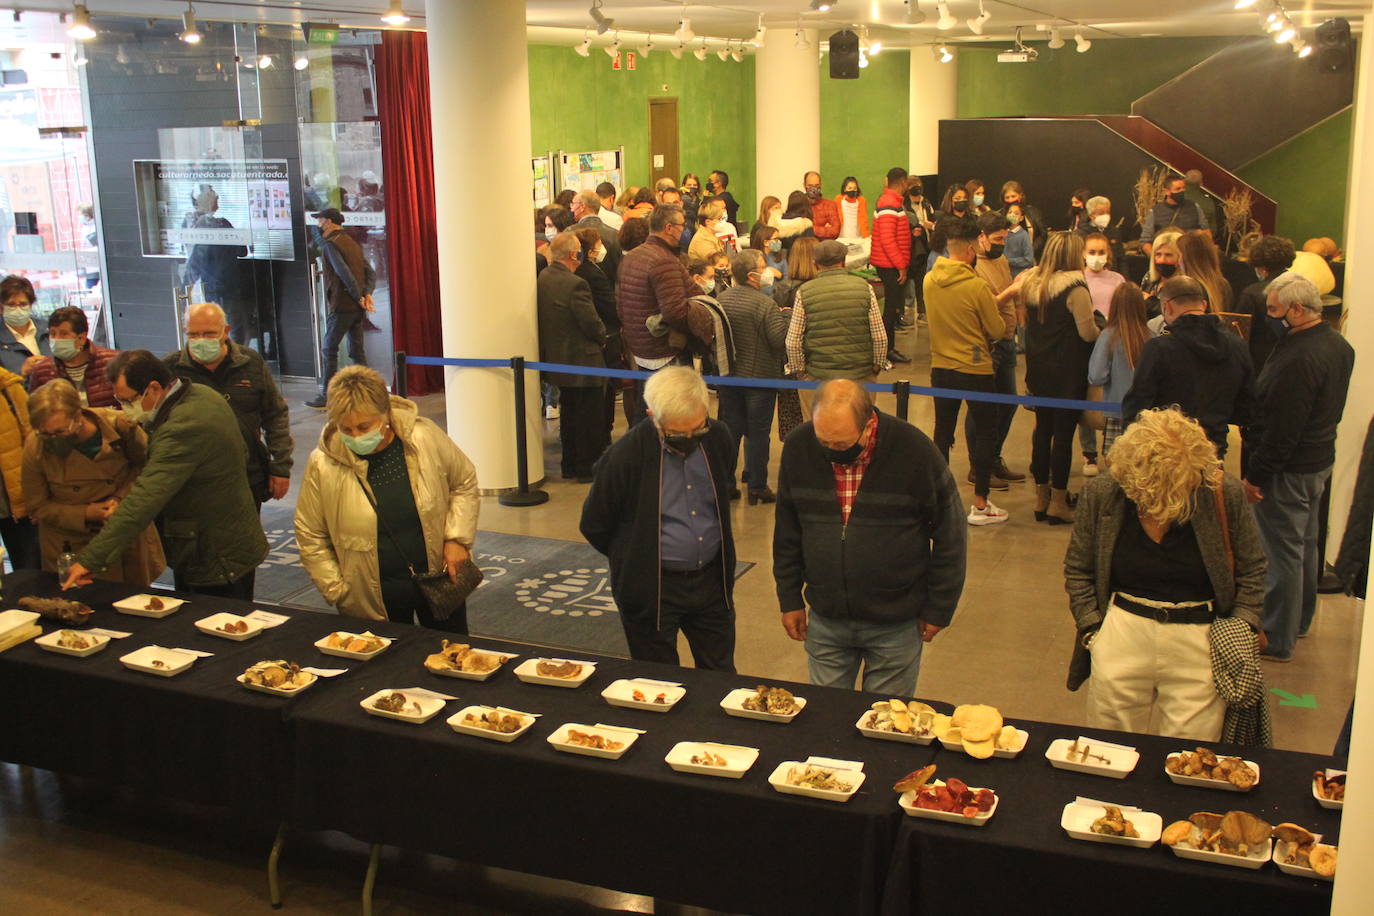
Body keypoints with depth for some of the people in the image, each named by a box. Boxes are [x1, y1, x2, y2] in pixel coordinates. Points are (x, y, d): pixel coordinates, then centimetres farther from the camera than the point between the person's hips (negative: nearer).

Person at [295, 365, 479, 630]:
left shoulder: (425, 437, -13)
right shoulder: (322, 465, -15)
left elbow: (465, 482, 4)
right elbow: (310, 538, -3)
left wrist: (457, 539, -6)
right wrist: (339, 592, -7)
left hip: (440, 580, 2)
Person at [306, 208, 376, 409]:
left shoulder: (330, 244, -9)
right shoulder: (352, 243, 17)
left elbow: (344, 273, -20)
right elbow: (370, 272, 11)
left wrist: (359, 297, -15)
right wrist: (367, 294, -2)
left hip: (342, 306, -8)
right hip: (358, 308, 8)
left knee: (330, 349, 0)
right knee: (357, 350, 11)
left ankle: (326, 396, 2)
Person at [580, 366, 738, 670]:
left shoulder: (718, 438, -6)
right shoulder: (625, 455, -19)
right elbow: (594, 526, -5)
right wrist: (634, 560, 6)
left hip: (712, 579, 4)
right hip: (652, 588, -4)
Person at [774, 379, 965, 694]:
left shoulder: (915, 451, -16)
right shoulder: (798, 447, -8)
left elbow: (950, 535, -6)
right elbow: (786, 532, 5)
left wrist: (938, 609, -2)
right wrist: (790, 599, 7)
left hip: (896, 624, -2)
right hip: (825, 619, 2)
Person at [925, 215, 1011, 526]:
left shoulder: (929, 280, -2)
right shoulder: (976, 285, -19)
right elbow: (998, 330, -12)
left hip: (941, 368, 5)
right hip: (975, 370, -5)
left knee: (943, 431, 14)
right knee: (986, 433, 7)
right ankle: (980, 505, 10)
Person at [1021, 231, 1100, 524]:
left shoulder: (1032, 284, 5)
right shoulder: (1075, 288, -17)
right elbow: (1088, 333, -15)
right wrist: (1103, 332, 4)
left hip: (1038, 370, 7)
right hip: (1068, 372, -7)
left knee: (1042, 429, 13)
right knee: (1064, 433, 0)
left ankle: (1041, 497, 21)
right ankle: (1058, 503, 6)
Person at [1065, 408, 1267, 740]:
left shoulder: (1225, 494, -9)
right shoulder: (1102, 495, -7)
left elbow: (1251, 570, 4)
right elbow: (1077, 570, 6)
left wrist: (1242, 631, -3)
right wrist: (1091, 630, -1)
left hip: (1201, 638, -1)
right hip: (1123, 634, 1)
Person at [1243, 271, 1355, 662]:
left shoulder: (1298, 358, -26)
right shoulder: (1338, 344, 5)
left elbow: (1282, 428, -26)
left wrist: (1256, 475, -18)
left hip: (1288, 469, -10)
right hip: (1320, 459, 10)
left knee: (1283, 553, 0)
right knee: (1305, 545, 22)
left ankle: (1276, 640, 10)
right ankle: (1300, 621, 38)